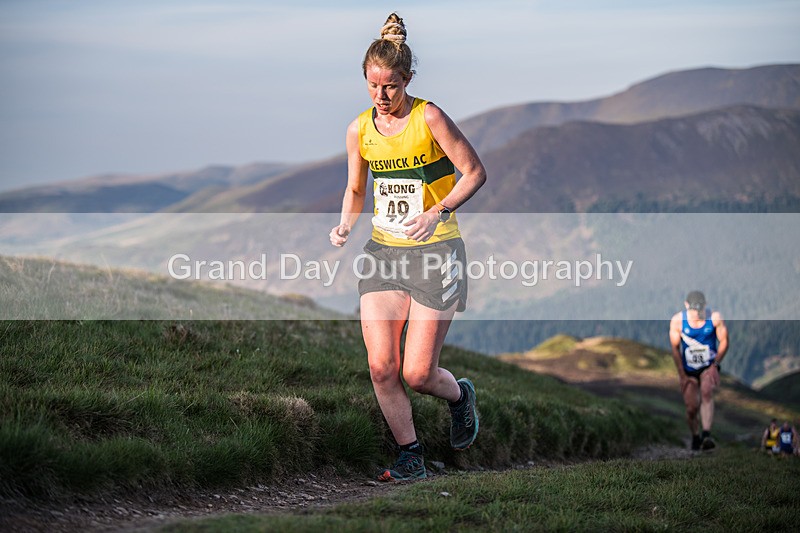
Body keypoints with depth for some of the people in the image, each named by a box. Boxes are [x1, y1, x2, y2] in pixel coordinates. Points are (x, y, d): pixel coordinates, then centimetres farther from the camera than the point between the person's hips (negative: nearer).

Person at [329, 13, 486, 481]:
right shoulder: (359, 130, 5)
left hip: (435, 251, -4)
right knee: (381, 367, -6)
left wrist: (438, 212, -21)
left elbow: (475, 172, -7)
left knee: (418, 374, -5)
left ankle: (461, 395, 30)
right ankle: (411, 456, 12)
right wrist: (345, 226, -1)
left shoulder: (428, 118, -10)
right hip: (383, 252, 5)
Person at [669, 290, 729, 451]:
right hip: (688, 370, 1)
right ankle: (695, 436, 24)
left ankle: (706, 435, -36)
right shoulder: (677, 321, -13)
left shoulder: (715, 318, -13)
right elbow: (675, 348, -5)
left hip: (709, 366, -1)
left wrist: (715, 364, -14)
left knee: (707, 392, -28)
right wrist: (682, 375, -6)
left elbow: (724, 342, -3)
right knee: (691, 407, -4)